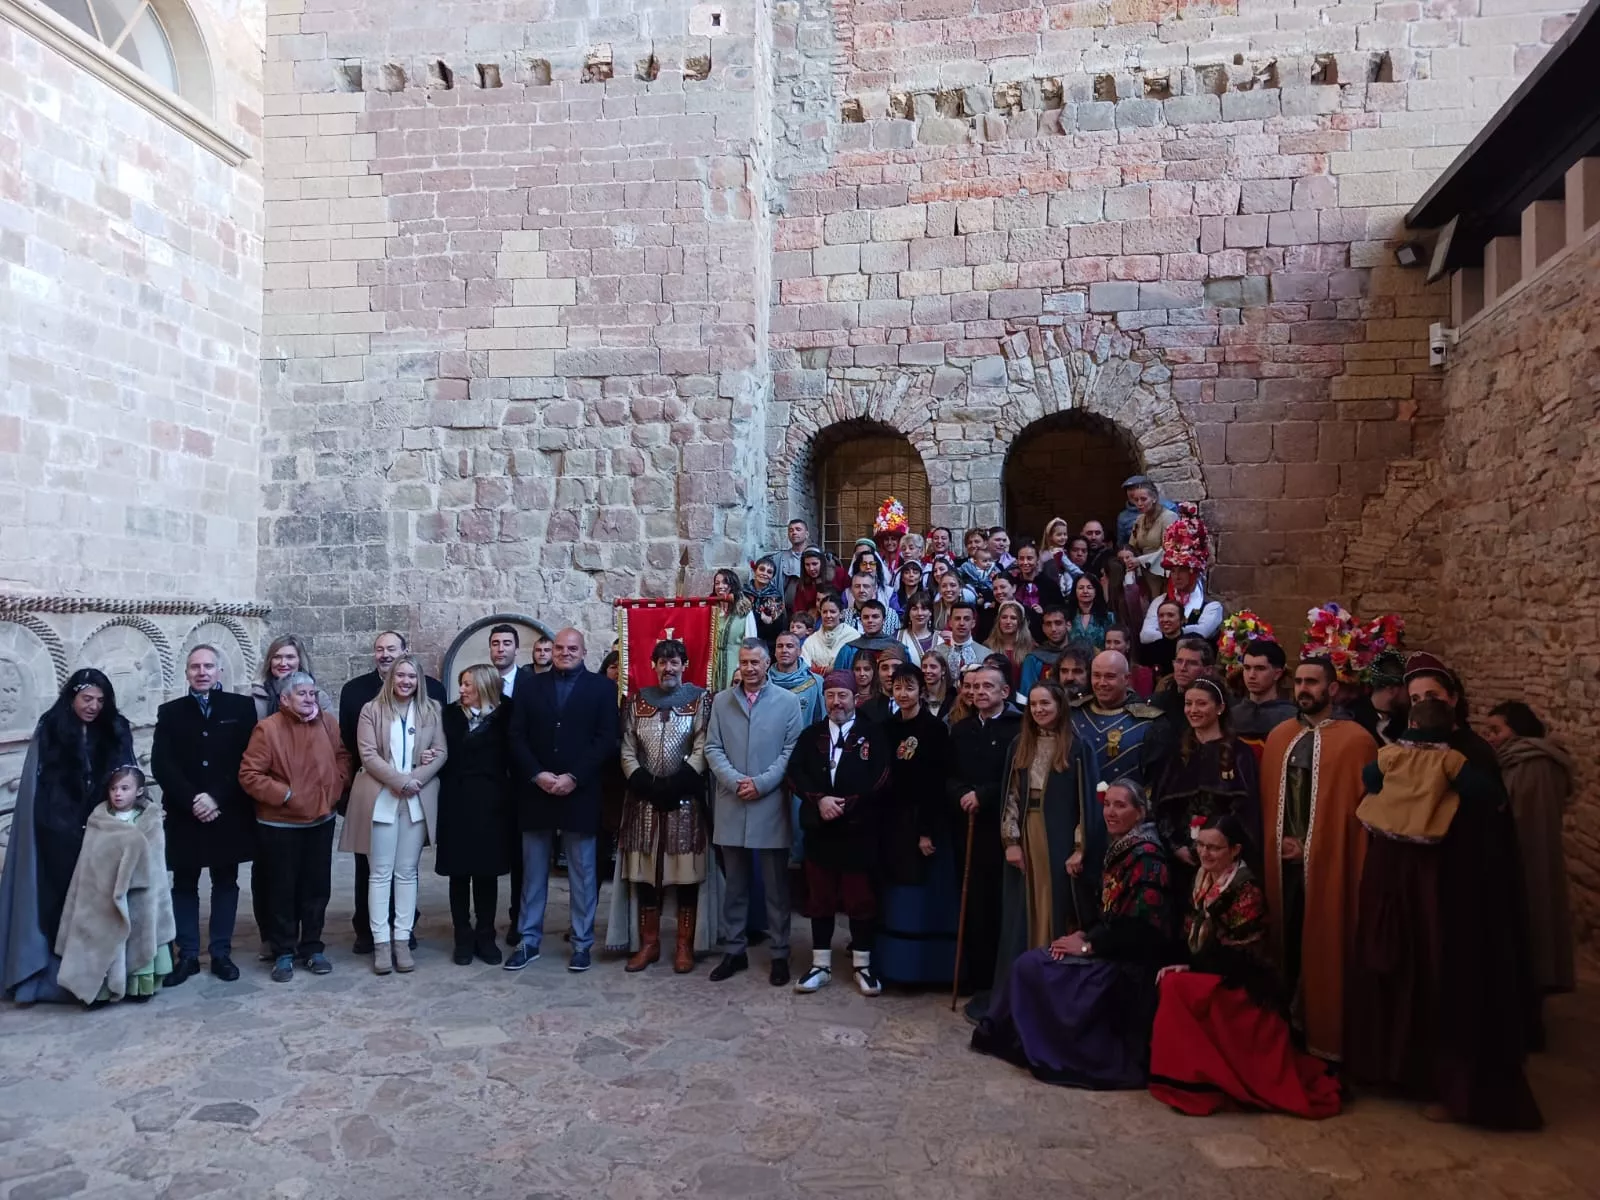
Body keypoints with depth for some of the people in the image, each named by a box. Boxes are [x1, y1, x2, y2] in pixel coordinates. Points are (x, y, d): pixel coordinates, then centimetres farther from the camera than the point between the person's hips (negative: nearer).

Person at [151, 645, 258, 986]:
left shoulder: (242, 707, 1)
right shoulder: (170, 712, 5)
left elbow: (248, 760, -6)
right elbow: (161, 765, -4)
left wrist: (217, 798, -15)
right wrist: (192, 801, -16)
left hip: (229, 814, -1)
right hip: (184, 815, 1)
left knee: (225, 883, 8)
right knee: (184, 886, 7)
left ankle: (221, 953, 16)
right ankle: (187, 955, 16)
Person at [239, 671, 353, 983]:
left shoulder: (328, 722, 1)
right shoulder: (268, 728, -14)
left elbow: (342, 756, 14)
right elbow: (248, 775, -15)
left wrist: (336, 787, 1)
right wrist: (283, 794, -19)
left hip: (321, 820, 4)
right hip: (280, 824, -4)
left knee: (317, 887, 11)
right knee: (283, 890, 5)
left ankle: (312, 948, 24)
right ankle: (283, 953, 18)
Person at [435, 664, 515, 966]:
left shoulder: (503, 716, 0)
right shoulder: (451, 714, 4)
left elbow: (509, 759, -2)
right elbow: (445, 756, 0)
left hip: (491, 802, -1)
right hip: (457, 802, 1)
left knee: (487, 872, 7)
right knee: (459, 873, 6)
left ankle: (485, 936, 17)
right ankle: (463, 938, 16)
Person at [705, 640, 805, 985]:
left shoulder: (788, 702, 1)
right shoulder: (721, 701, 8)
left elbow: (792, 750, -4)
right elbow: (712, 748, 3)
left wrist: (761, 783, -13)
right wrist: (734, 781, -12)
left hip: (770, 806, -2)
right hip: (731, 806, 2)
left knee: (776, 886, 5)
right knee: (734, 885, 11)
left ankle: (780, 954, 15)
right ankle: (734, 950, 22)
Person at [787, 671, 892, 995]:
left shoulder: (872, 735, 1)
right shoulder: (810, 735, 10)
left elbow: (881, 780, -8)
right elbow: (795, 774, 1)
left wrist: (847, 804, -14)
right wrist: (820, 799, -15)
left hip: (859, 830, -3)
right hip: (819, 829, 3)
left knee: (861, 899, 4)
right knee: (820, 898, 9)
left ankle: (863, 966, 15)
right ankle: (821, 964, 18)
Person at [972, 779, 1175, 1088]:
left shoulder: (1147, 857, -18)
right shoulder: (1118, 848, 10)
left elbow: (1141, 929, -23)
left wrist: (1089, 946, -15)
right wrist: (1083, 935, 0)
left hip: (1130, 962, -9)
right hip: (1112, 949, 9)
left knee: (1035, 968, -14)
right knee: (1030, 963, -3)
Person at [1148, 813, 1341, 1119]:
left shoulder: (1246, 889, -16)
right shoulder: (1202, 880, 8)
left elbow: (1237, 952, -17)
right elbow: (1191, 935, 9)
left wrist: (1190, 967, -15)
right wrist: (1182, 964, -9)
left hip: (1240, 984, -8)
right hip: (1209, 973, 8)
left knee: (1176, 987, -26)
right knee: (1171, 984, -16)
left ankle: (1195, 1084, -15)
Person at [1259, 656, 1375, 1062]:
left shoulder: (1355, 740, -9)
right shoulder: (1278, 736, 8)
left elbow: (1361, 809, -9)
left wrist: (1310, 846, -10)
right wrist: (1279, 842, 1)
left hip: (1328, 863, -5)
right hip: (1284, 862, 5)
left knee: (1324, 948, 3)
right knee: (1287, 944, 12)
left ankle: (1326, 1039, 16)